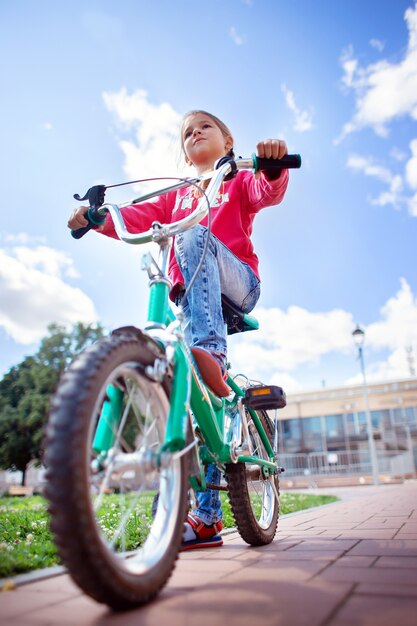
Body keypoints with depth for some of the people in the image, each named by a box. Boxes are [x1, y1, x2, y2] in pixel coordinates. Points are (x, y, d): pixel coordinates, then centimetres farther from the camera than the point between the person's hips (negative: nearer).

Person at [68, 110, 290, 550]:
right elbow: (141, 217, 9)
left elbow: (268, 193, -5)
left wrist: (273, 164, -27)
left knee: (195, 234, -32)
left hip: (237, 283, -3)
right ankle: (206, 517, 0)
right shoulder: (178, 195, 27)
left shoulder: (239, 181, 18)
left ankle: (213, 355, -43)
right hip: (190, 296, 3)